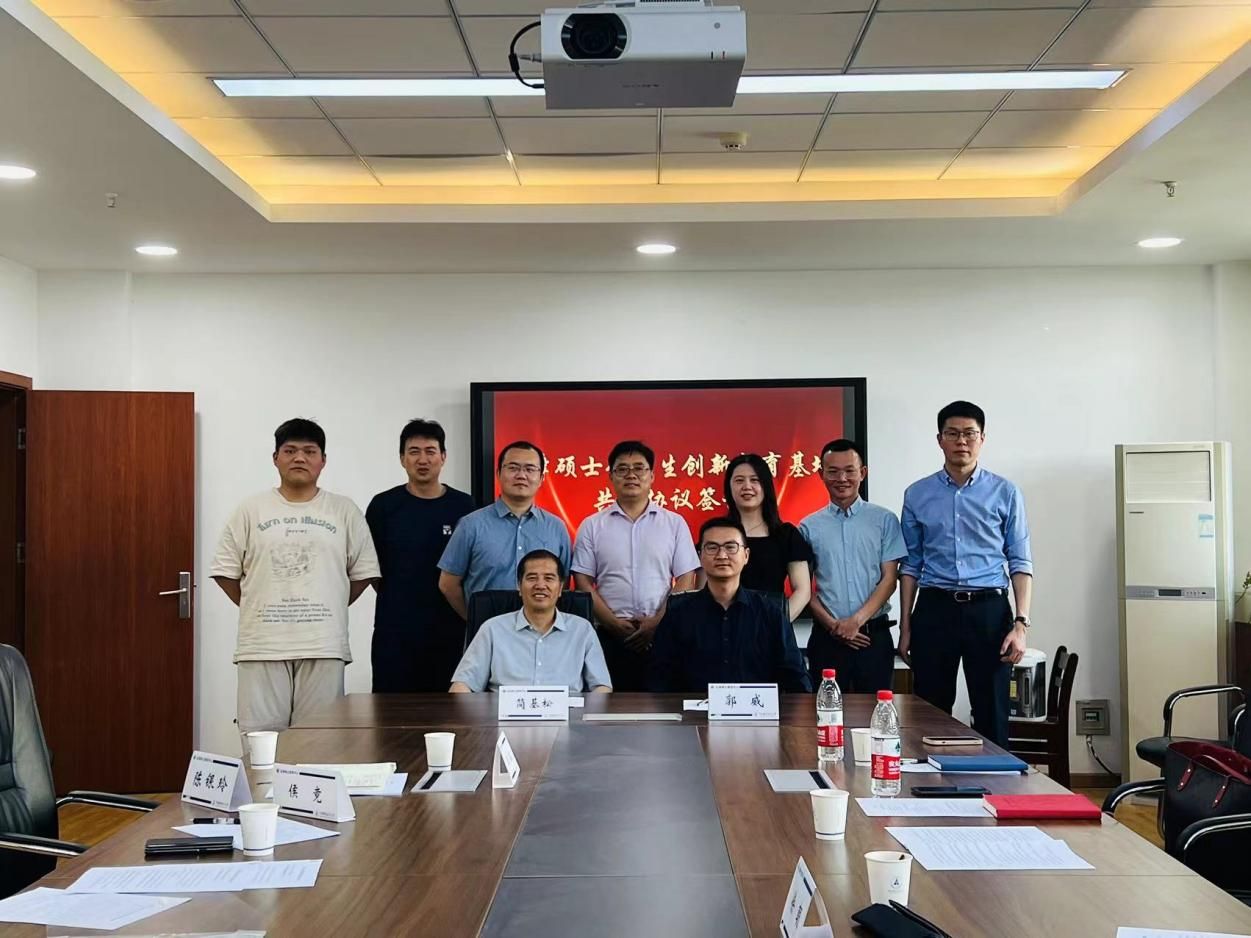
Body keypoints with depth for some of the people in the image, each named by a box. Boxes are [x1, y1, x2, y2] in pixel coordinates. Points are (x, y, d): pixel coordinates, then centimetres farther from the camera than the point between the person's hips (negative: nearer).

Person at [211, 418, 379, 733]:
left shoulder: (344, 511, 6)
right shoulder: (251, 511, 7)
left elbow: (363, 572, 9)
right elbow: (225, 570, 9)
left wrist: (326, 610, 6)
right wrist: (255, 609, 6)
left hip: (323, 646, 0)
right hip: (262, 646, 0)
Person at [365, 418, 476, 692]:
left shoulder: (463, 506, 4)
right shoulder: (384, 505, 3)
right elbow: (371, 567, 8)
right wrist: (398, 600, 5)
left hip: (448, 629, 1)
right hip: (394, 630, 0)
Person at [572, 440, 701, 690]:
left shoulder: (675, 523, 8)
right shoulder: (592, 526, 9)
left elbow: (686, 581, 5)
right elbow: (583, 583, 4)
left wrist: (657, 622, -8)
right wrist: (615, 624, -8)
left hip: (663, 636, 0)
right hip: (610, 638, 0)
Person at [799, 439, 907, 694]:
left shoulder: (884, 520, 4)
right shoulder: (809, 527, 5)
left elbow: (889, 578, 0)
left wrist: (856, 620, -10)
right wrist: (832, 625, -8)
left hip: (874, 635, 0)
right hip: (827, 637, 1)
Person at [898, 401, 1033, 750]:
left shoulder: (1005, 493, 3)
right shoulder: (917, 495, 7)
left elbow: (1020, 562, 2)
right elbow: (910, 564, 10)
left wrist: (1021, 623, -8)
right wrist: (905, 628, 6)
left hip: (989, 609, -1)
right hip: (934, 609, 1)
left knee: (991, 716, 3)